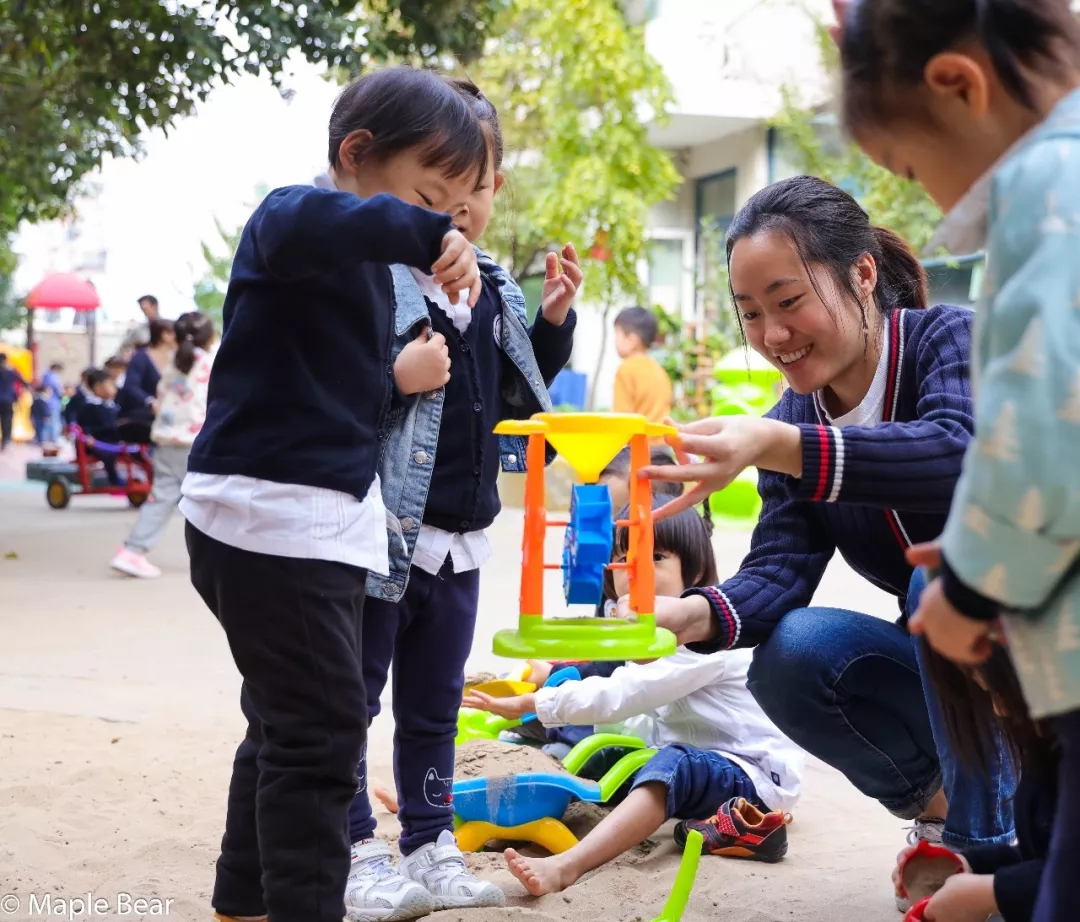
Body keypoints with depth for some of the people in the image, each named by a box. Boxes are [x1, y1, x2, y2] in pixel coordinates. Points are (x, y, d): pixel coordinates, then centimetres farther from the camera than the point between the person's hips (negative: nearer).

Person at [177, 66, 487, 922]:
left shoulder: (370, 261, 18)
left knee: (289, 724, 18)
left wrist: (403, 375, 12)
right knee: (321, 729, -9)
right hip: (268, 510, -10)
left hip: (327, 515, 10)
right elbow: (297, 225, -38)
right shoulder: (293, 217, -11)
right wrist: (425, 233, -38)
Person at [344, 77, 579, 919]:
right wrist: (395, 379, -28)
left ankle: (429, 846, 29)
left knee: (434, 706, 17)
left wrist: (555, 321, 8)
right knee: (351, 700, 6)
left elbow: (517, 398, 20)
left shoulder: (494, 293, 10)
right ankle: (356, 851, 18)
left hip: (457, 540, 7)